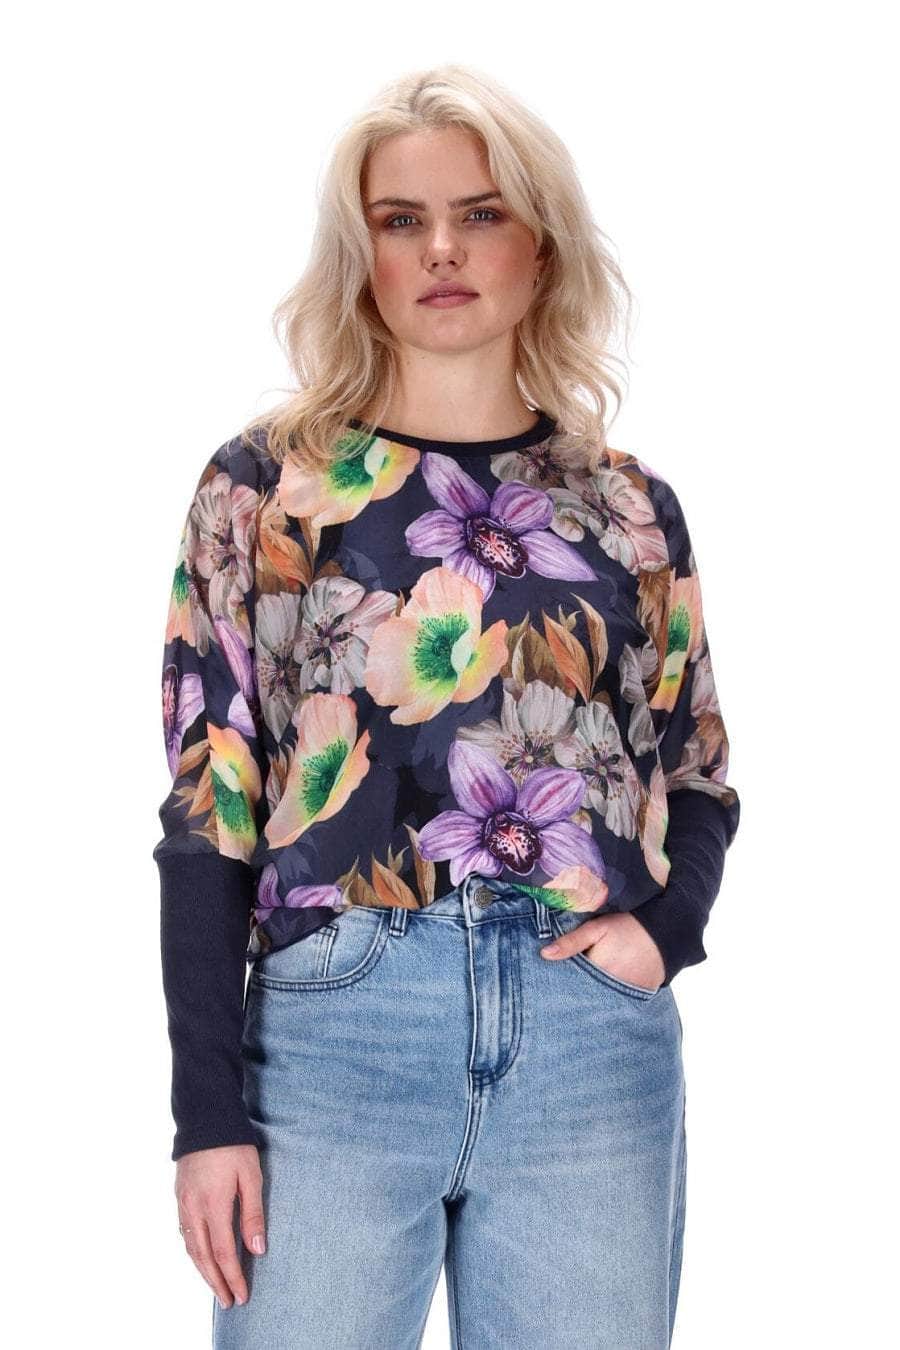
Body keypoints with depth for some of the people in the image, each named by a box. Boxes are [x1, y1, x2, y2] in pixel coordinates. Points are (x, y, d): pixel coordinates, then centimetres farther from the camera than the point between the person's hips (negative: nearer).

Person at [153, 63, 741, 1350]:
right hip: (335, 1026, -2)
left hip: (592, 1038, 2)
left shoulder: (629, 506, 10)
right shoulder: (263, 485, 4)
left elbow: (700, 780, 17)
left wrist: (662, 928, -4)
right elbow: (207, 804, 1)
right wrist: (209, 1111, -5)